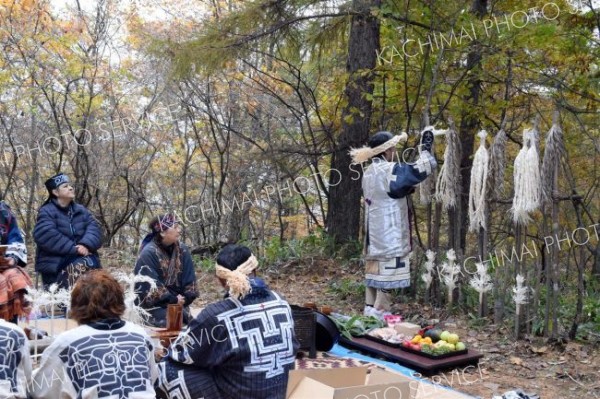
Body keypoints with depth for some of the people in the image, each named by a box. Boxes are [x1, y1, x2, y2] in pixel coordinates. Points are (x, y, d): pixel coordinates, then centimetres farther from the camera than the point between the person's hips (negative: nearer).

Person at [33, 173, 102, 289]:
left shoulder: (81, 210, 17)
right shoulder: (47, 212, -2)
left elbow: (94, 228, 2)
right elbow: (46, 236, -18)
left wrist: (86, 245, -19)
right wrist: (73, 248, -24)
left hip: (79, 258, 5)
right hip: (54, 262, -5)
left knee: (91, 263, -28)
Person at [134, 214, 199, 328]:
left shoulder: (182, 249, 2)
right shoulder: (148, 253, -15)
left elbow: (189, 279, 5)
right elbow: (150, 285, -18)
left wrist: (185, 298, -8)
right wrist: (173, 300, -16)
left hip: (177, 299, 5)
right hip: (154, 303, -5)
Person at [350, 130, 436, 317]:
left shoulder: (369, 173, 13)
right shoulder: (389, 170, -15)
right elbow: (423, 168, -14)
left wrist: (408, 190, 17)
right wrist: (426, 146, -1)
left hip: (374, 235, 9)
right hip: (390, 236, -9)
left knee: (375, 272, 11)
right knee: (388, 274, -6)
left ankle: (371, 311, 14)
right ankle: (380, 314, -5)